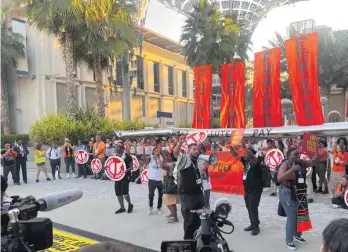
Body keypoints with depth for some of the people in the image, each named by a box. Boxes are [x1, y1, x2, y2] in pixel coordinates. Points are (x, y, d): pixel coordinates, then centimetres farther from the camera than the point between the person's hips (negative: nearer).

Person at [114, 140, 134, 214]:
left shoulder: (127, 156, -13)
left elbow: (131, 167, -11)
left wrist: (127, 170, -30)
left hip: (125, 177, -6)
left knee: (124, 192, -12)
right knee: (118, 193, 6)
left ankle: (130, 205, 14)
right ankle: (122, 208, 21)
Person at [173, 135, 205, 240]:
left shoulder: (199, 160, 10)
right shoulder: (184, 159, -11)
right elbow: (175, 153, -29)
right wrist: (180, 143, -48)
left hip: (198, 193, 7)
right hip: (187, 195, -7)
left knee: (199, 218, 17)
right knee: (189, 219, -1)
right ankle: (187, 239, 15)